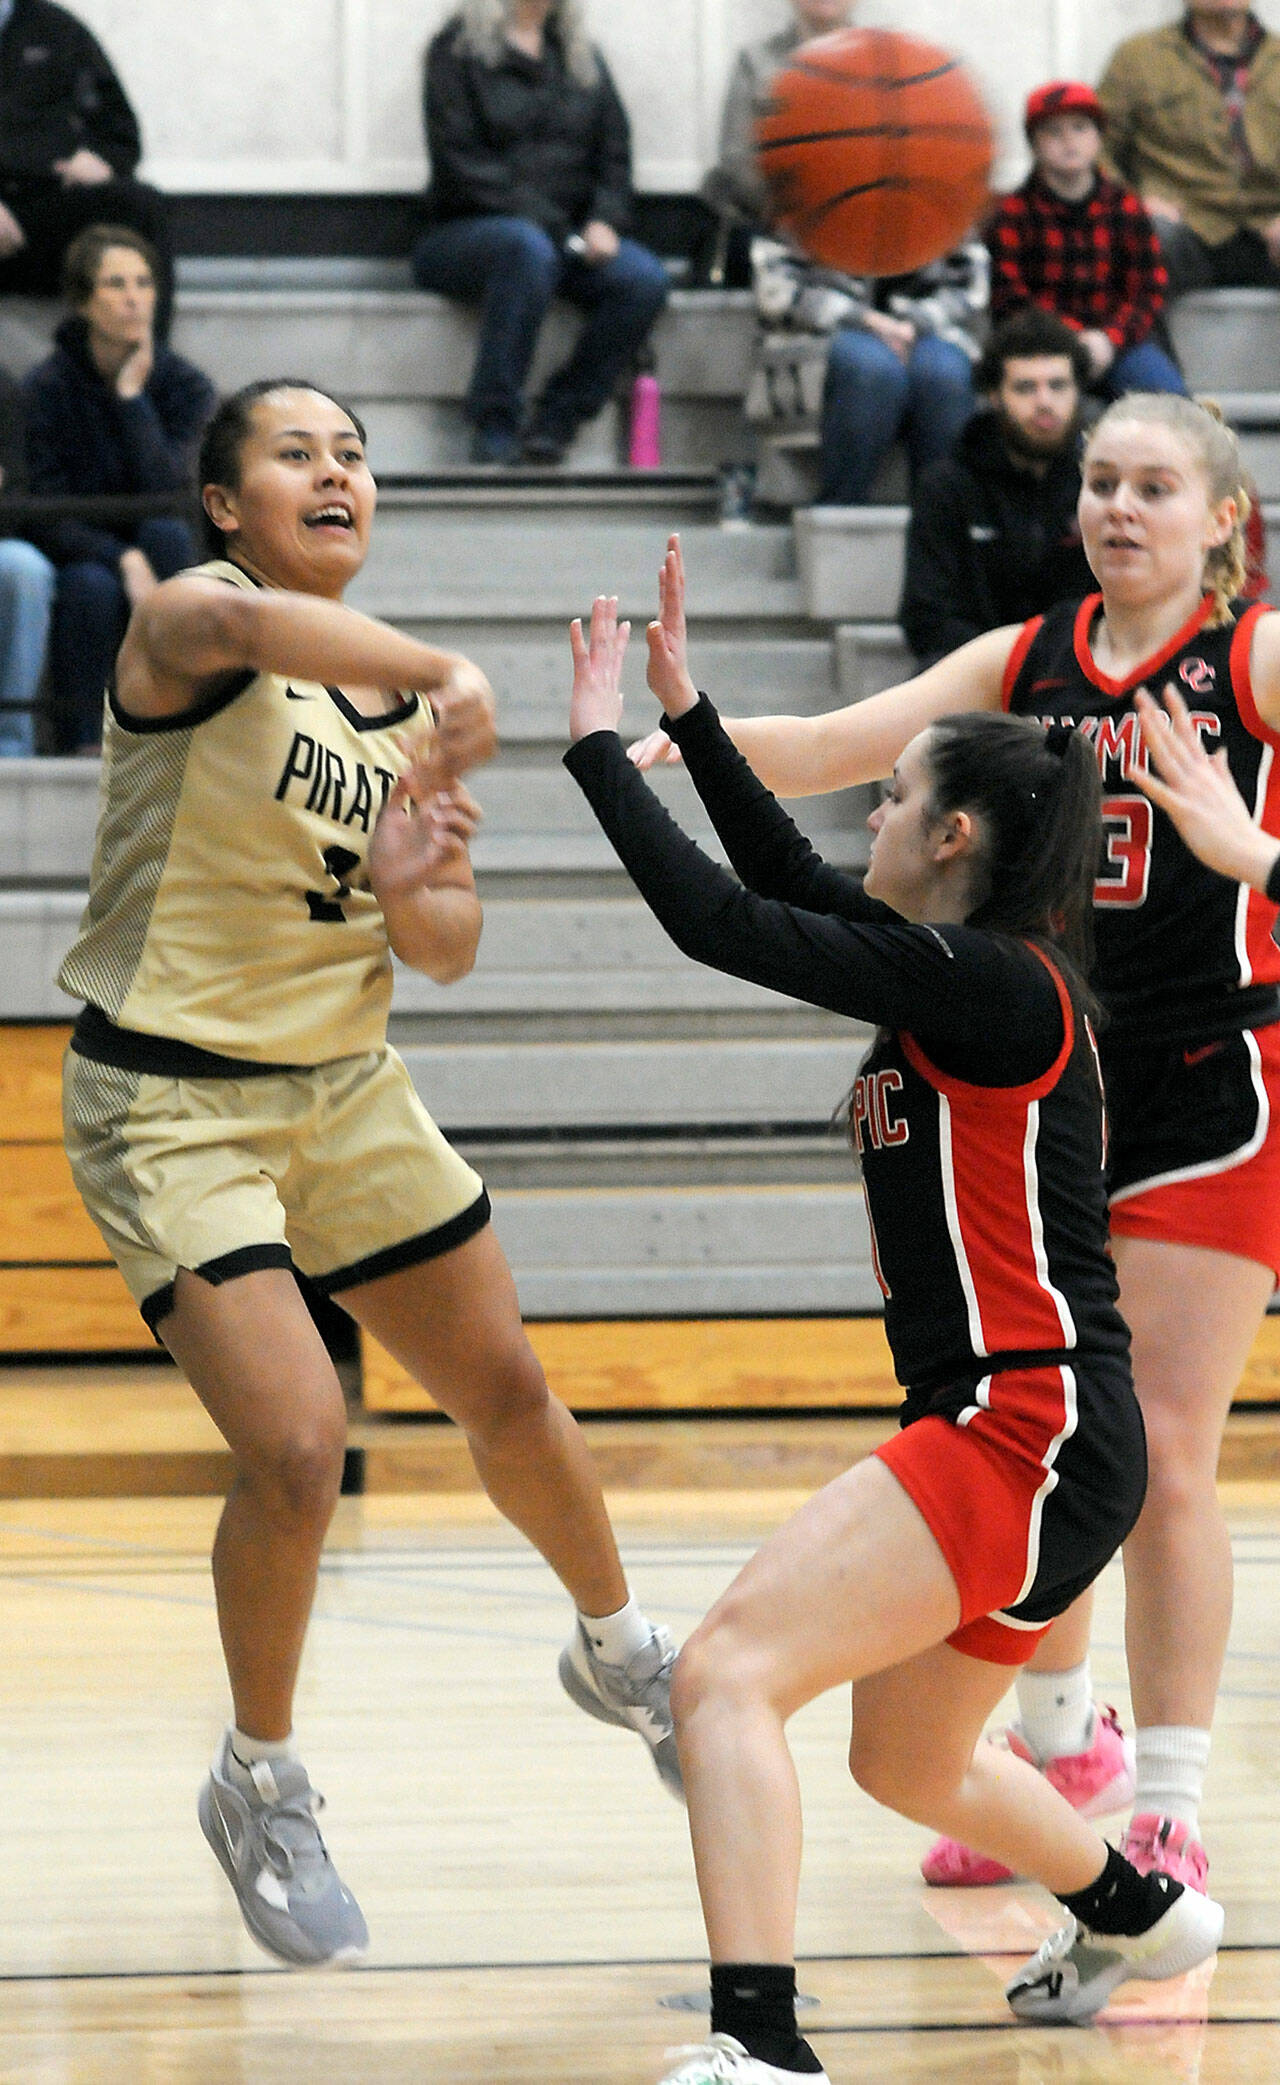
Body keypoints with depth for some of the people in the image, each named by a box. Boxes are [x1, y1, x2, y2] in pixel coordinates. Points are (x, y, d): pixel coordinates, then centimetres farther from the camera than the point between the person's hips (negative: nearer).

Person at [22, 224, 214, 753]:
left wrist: (132, 395, -21)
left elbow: (166, 490, -20)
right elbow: (45, 515, -14)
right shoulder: (43, 388, -9)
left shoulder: (185, 385, -5)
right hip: (77, 556, -2)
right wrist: (121, 560, -29)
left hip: (152, 567, 2)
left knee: (166, 531, -30)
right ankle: (80, 741, -21)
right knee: (91, 586, -35)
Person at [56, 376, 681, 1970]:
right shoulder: (183, 627, -15)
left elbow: (450, 953, 7)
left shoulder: (393, 698, 5)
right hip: (171, 1104, -7)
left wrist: (406, 889, -15)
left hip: (347, 1090, 7)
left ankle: (618, 1654, 42)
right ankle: (259, 1789, 7)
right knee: (297, 1449, -17)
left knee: (508, 1397, 13)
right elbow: (230, 617, -43)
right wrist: (450, 679, -51)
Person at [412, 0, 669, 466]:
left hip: (567, 237, 5)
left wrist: (605, 221, -9)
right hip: (466, 233, -5)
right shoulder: (458, 48, 2)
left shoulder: (581, 58, 19)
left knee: (645, 279, -25)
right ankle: (494, 433, -36)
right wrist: (545, 222, -18)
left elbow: (614, 153, 12)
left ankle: (553, 425, -22)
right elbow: (460, 165, -8)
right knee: (528, 248, -40)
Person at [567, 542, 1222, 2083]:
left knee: (727, 1673, -23)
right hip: (1007, 1426, 11)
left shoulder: (989, 983, -15)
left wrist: (598, 742, -8)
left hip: (1030, 1435, -11)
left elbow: (719, 921, -19)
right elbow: (788, 884, 26)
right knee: (905, 1762, 30)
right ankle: (1133, 1916, 54)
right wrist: (683, 708, 24)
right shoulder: (972, 974, 12)